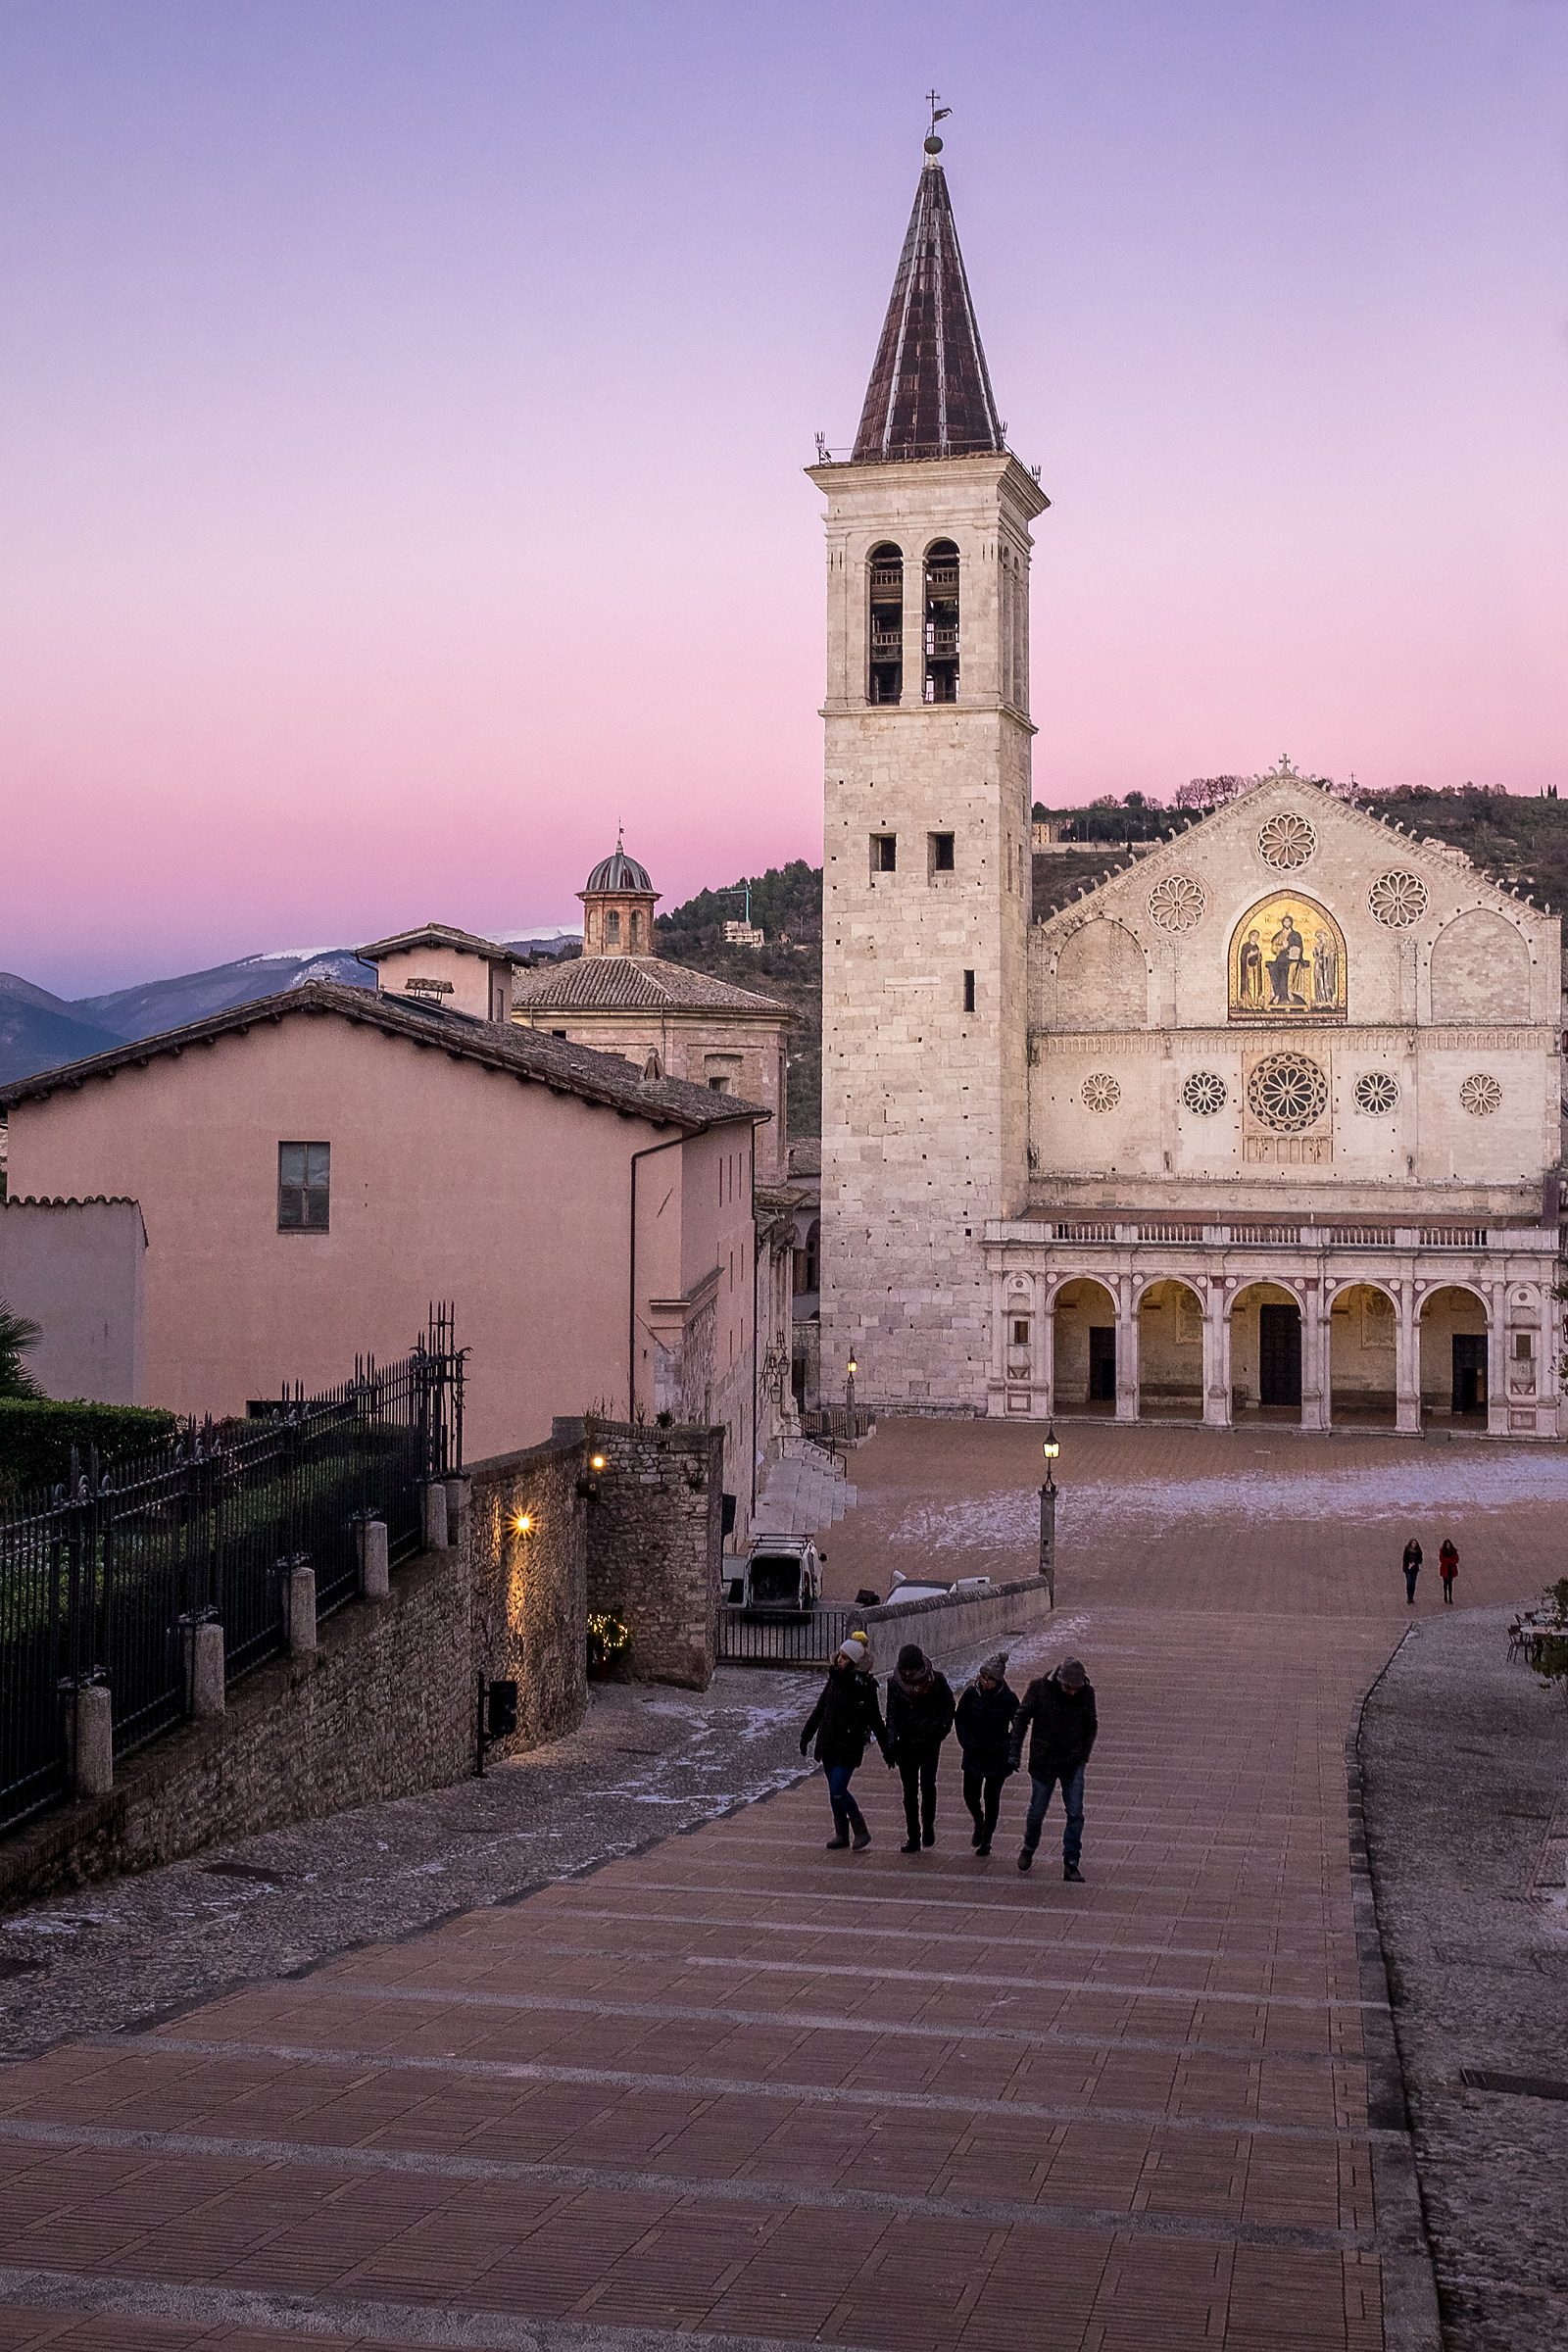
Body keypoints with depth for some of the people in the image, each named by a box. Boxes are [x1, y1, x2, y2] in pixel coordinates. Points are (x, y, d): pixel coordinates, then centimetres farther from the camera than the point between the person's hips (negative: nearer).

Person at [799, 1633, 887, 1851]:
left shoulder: (864, 1686, -12)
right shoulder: (834, 1678, 6)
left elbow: (875, 1720, -6)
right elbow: (819, 1709, 15)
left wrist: (886, 1749, -3)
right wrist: (806, 1735, 15)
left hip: (849, 1745, -6)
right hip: (828, 1743, 7)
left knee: (838, 1791, -12)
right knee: (834, 1791, 11)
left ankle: (861, 1832, 4)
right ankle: (841, 1834, 23)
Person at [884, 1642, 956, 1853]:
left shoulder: (937, 1681, -8)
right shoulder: (895, 1683, -2)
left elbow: (948, 1709, 3)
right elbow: (892, 1715, -1)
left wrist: (940, 1733, -7)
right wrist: (891, 1746, -10)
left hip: (929, 1743, -2)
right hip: (906, 1744, 2)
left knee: (927, 1784, -14)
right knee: (909, 1791, 4)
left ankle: (928, 1826, 8)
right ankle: (913, 1837, 11)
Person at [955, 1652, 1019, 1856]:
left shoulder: (1009, 1699, -12)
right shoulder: (971, 1692, -8)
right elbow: (960, 1718, 6)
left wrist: (1010, 1750, -7)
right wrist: (965, 1742, -3)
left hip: (997, 1756, -2)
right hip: (973, 1754, 2)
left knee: (991, 1797, 5)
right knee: (971, 1795, 0)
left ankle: (986, 1839, 21)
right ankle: (978, 1824, 32)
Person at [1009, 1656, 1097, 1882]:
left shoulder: (1087, 1692, -8)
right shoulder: (1040, 1688, -15)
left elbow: (1092, 1725, 8)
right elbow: (1021, 1718, -5)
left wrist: (1083, 1755, 5)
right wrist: (1014, 1751, -9)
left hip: (1073, 1763, 1)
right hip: (1044, 1761, -1)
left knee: (1075, 1814, -5)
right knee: (1037, 1811, 9)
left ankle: (1071, 1864, 3)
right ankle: (1029, 1849, 36)